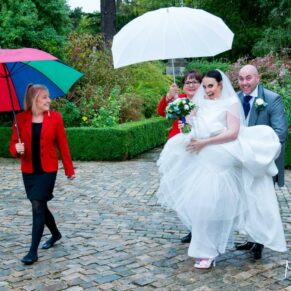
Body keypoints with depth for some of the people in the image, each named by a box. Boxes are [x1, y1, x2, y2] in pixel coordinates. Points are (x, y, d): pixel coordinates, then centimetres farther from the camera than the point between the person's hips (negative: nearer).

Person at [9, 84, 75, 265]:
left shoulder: (55, 117, -5)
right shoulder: (21, 119, -2)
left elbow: (62, 145, -2)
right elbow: (13, 144, 3)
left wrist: (69, 169, 1)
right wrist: (17, 149, -21)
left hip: (48, 170, -3)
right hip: (29, 171, 3)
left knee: (37, 206, -10)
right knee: (41, 206, 15)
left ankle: (33, 251, -3)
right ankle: (56, 234, 41)